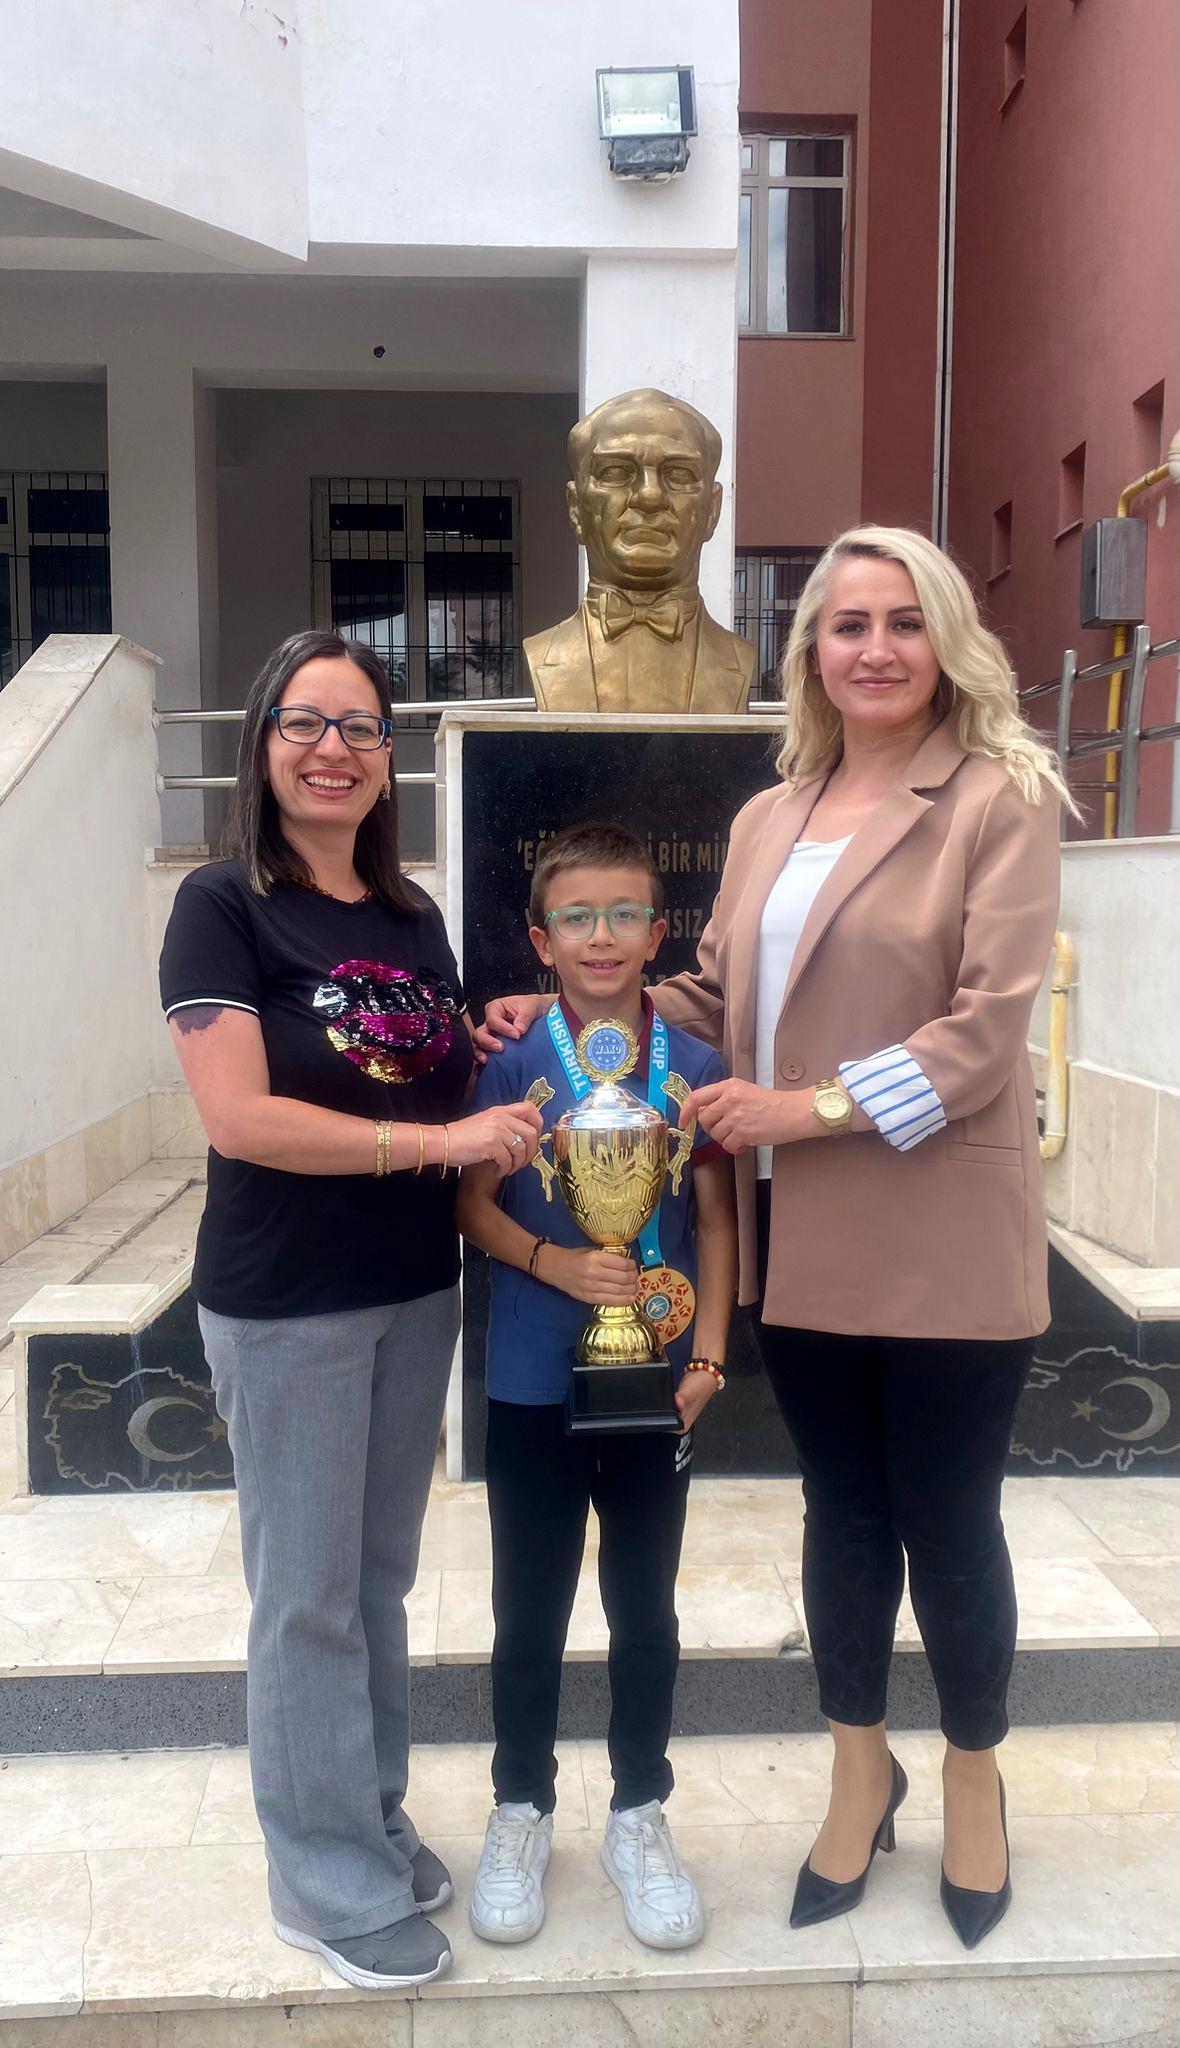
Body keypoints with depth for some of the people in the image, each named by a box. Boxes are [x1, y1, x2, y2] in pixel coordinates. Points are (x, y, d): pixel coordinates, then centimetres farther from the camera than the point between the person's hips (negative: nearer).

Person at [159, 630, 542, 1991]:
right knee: (307, 1594, 7)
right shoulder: (224, 905, -12)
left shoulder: (413, 913, 7)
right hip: (284, 1307, -6)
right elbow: (238, 1117, -21)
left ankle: (373, 1819, 38)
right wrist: (439, 1140, -22)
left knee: (381, 1576, 19)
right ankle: (330, 1885, 26)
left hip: (418, 1292, 6)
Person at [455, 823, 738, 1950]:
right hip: (534, 1385, -1)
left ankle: (638, 1815, 35)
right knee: (529, 1613, 14)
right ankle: (520, 1809, 35)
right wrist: (555, 1263, -20)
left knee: (645, 1611, 16)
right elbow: (474, 1201, -4)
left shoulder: (692, 1066, -3)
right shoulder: (514, 1064, -7)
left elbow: (715, 1218, 2)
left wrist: (707, 1354, -5)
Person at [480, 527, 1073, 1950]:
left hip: (941, 1240, -4)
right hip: (805, 1242, 5)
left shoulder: (1000, 802, -7)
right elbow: (713, 1001, 12)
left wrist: (812, 1106, -18)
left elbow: (986, 1029, -14)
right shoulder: (768, 820, 11)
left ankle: (973, 1784, 38)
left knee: (947, 1522, 11)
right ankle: (860, 1775, 40)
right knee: (843, 1513, 18)